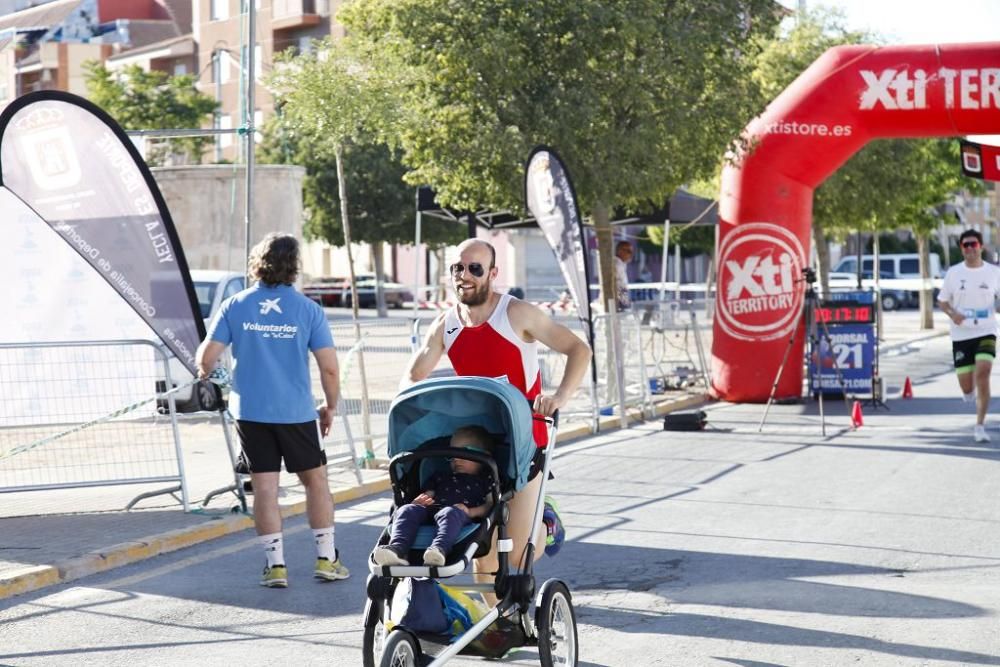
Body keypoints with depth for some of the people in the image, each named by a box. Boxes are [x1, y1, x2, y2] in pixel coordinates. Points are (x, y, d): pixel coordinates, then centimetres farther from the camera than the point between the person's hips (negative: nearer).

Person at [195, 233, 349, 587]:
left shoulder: (235, 306, -1)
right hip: (296, 412, -1)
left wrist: (204, 371, 20)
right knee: (316, 479, 13)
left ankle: (275, 564, 6)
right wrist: (330, 406, 9)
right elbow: (329, 368, -6)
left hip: (250, 411, 1)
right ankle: (326, 559, 16)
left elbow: (207, 357, -3)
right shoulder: (308, 309, -4)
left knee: (264, 486, 5)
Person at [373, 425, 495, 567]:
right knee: (406, 510, -24)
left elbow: (490, 505, 8)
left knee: (450, 513, -40)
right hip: (430, 511, 5)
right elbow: (428, 494, 33)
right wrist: (421, 500, 6)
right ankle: (397, 548, -48)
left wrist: (470, 511, -13)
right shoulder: (441, 477, 43)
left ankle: (439, 549, -68)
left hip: (460, 513, -5)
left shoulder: (484, 481, 25)